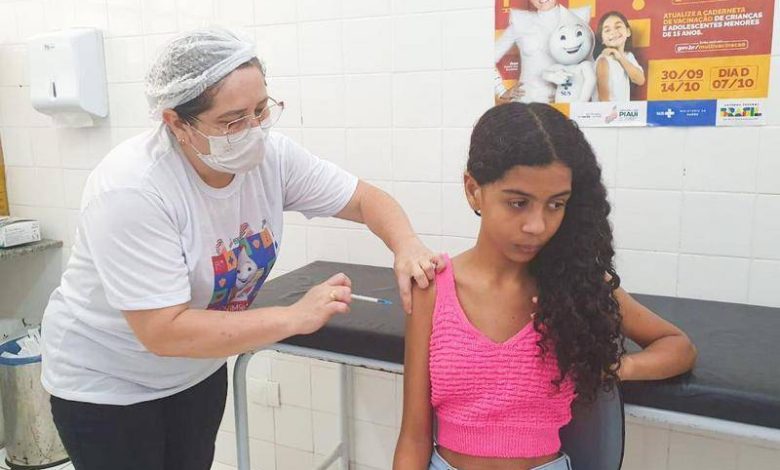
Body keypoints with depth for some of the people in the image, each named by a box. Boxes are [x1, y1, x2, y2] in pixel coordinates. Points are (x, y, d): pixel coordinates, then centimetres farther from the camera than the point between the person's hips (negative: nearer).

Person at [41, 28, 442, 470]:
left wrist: (407, 246, -30)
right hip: (104, 382, -5)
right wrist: (296, 317, -33)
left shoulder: (271, 155, -16)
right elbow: (164, 333, -33)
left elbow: (367, 199, -8)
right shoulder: (131, 190, -32)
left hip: (198, 368, 5)